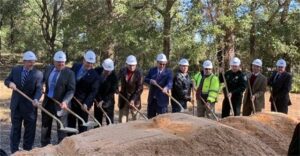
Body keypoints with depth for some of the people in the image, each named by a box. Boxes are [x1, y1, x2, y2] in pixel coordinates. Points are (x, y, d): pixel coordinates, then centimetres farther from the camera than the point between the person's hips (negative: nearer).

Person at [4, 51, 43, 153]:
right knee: (15, 128, 12)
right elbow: (6, 80, 11)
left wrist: (36, 99, -37)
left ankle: (27, 151, 23)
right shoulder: (15, 70, 2)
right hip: (16, 105, 2)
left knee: (30, 129, 8)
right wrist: (10, 83, -14)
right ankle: (14, 151, 22)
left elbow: (39, 89, -17)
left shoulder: (38, 74, -9)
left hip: (29, 105, -2)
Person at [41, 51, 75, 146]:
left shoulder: (69, 73, -13)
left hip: (60, 103, -5)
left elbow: (71, 90, -16)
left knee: (61, 127, 4)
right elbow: (42, 80, 20)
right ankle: (44, 147, 31)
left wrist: (65, 101, -29)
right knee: (45, 125, 16)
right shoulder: (48, 69, 3)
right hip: (47, 101, 6)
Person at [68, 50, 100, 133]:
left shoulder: (94, 75, -13)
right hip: (71, 101, 5)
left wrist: (86, 103, -26)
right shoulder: (75, 66, 1)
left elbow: (93, 91, -16)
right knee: (70, 123, 16)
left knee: (82, 125, 4)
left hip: (83, 104, -5)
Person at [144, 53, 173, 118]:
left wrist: (166, 87, -41)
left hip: (162, 99, -4)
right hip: (152, 98, 4)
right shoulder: (152, 70, 9)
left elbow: (170, 82, -19)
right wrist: (150, 81, -14)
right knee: (150, 117, 14)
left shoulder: (168, 72, -4)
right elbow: (145, 79, 9)